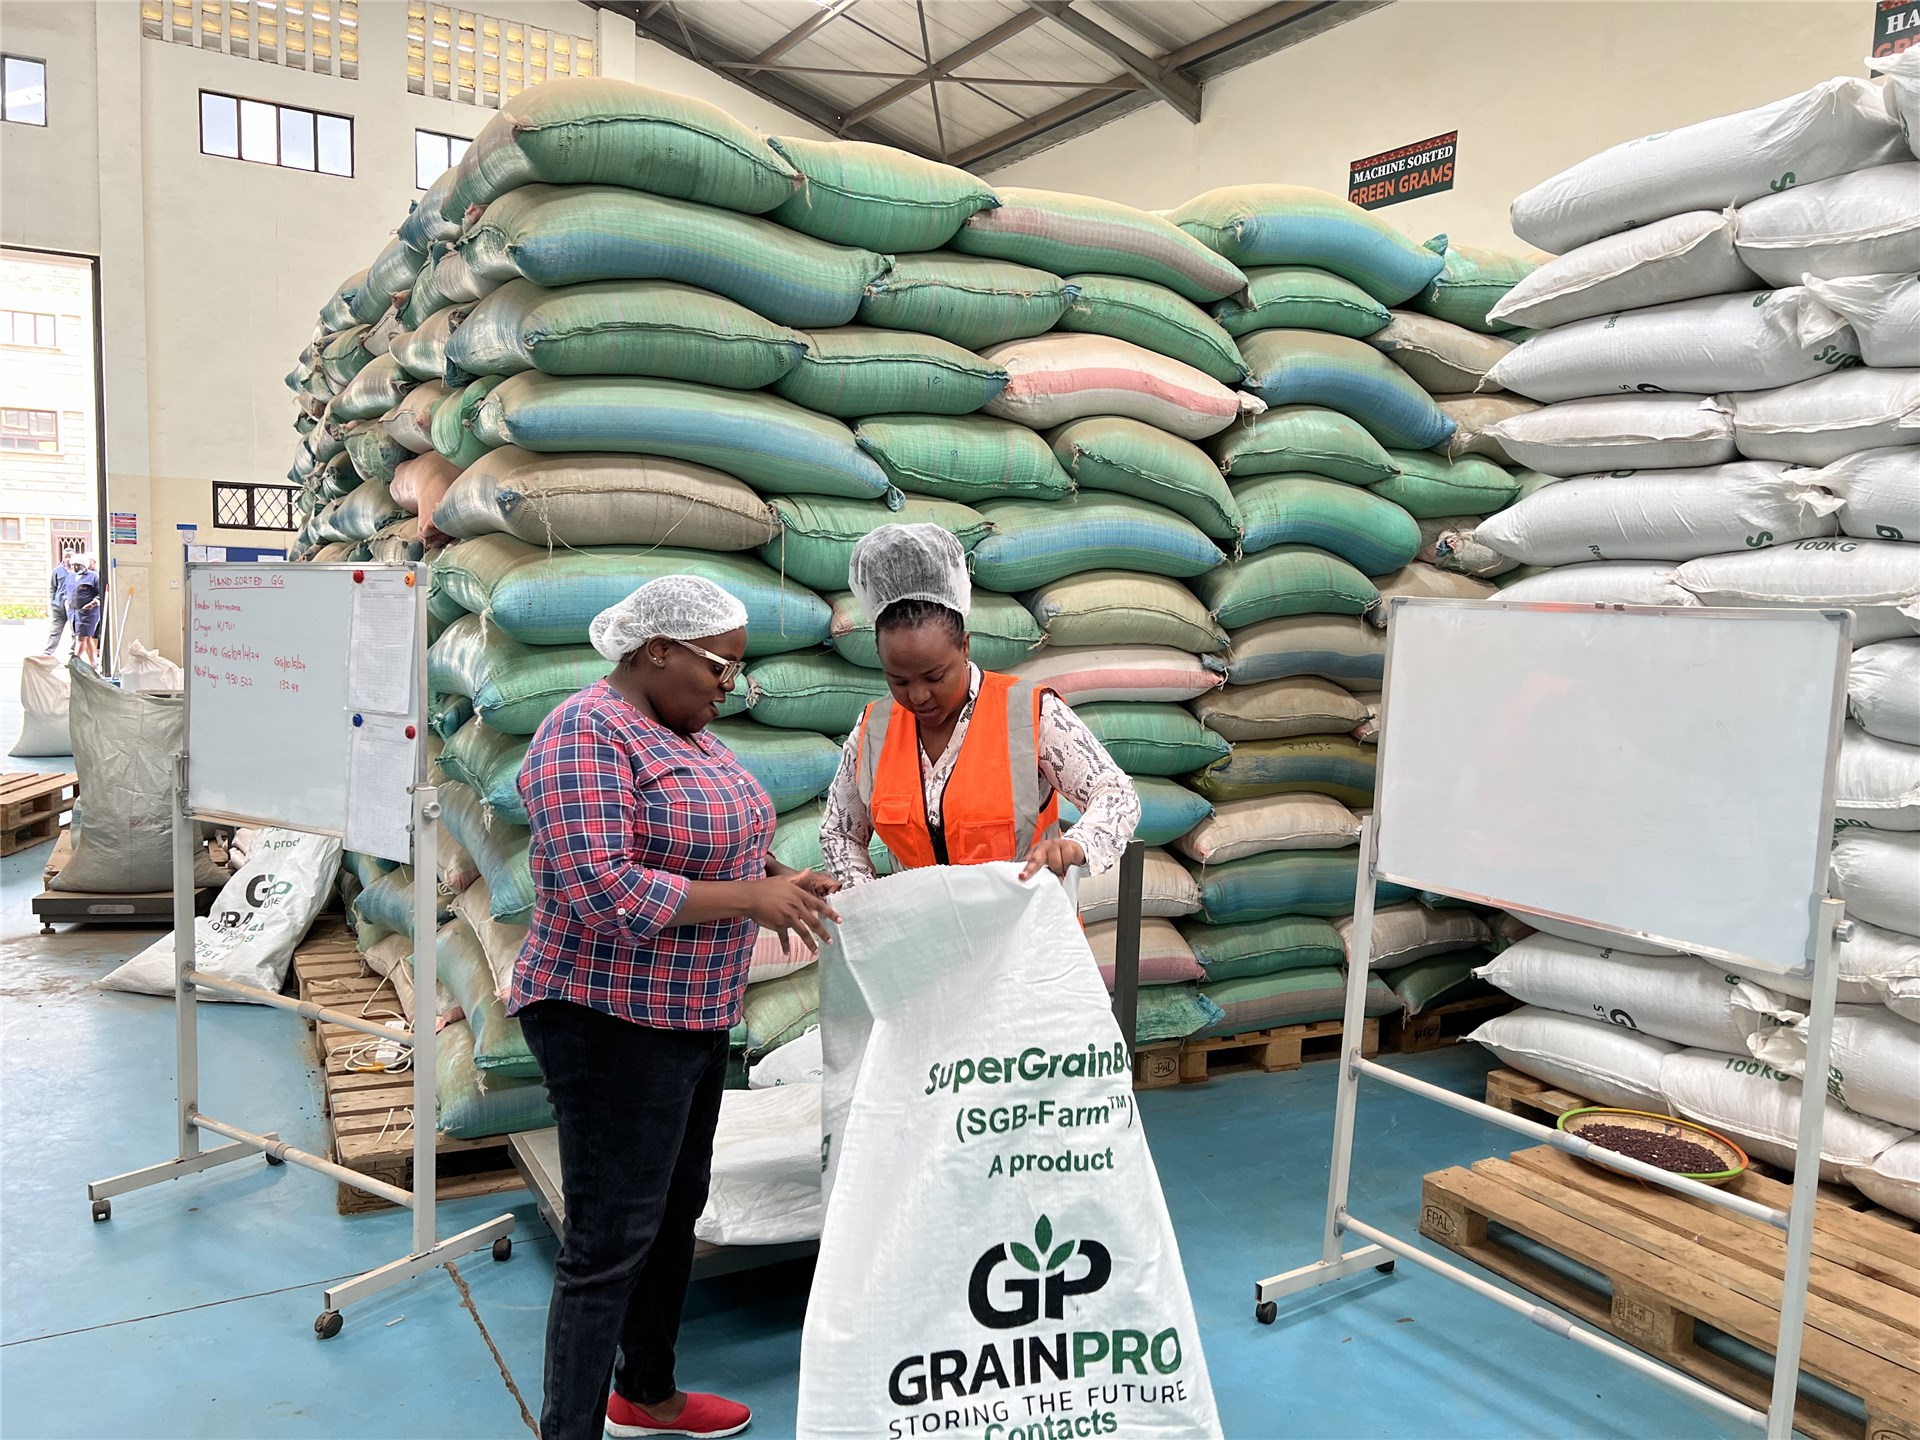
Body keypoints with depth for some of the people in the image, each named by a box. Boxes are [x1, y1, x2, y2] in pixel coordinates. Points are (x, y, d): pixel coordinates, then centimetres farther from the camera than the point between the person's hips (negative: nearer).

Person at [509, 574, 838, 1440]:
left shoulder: (685, 731, 10)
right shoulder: (585, 737, -19)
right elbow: (604, 892, -27)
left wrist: (776, 876, 0)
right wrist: (752, 897, -25)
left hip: (693, 1018, 10)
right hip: (613, 1025, -10)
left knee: (676, 1210, 20)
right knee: (611, 1240, -2)